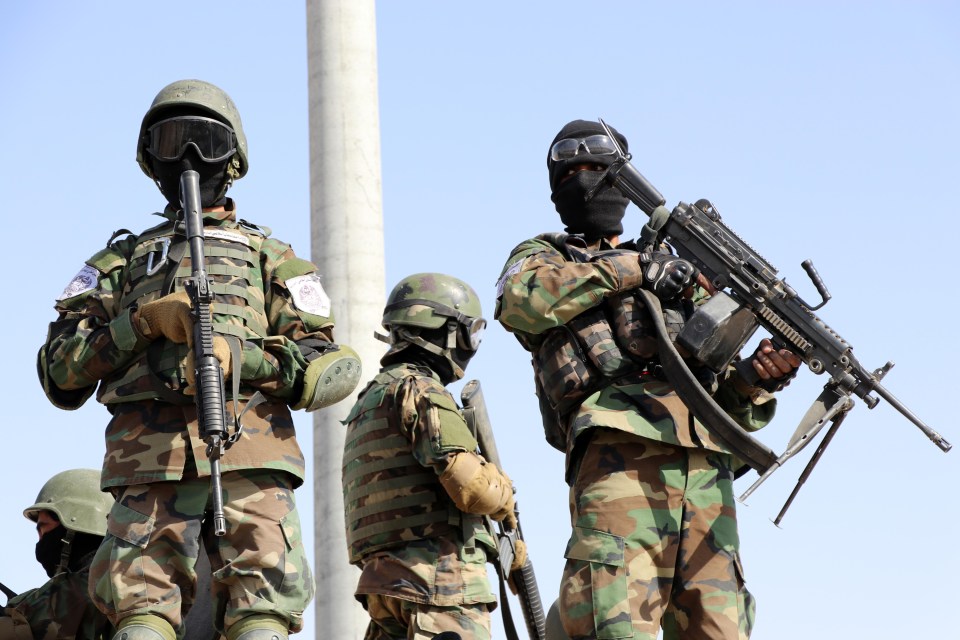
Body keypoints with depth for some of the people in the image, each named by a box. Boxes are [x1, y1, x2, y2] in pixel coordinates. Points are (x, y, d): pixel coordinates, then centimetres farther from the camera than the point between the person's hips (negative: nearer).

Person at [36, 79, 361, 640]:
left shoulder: (270, 255, 22)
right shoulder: (122, 259, 26)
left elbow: (330, 369, 10)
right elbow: (59, 373, 14)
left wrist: (242, 357, -8)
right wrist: (143, 322, -2)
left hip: (251, 461, -1)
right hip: (150, 467, 1)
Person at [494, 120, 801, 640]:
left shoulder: (678, 274, 34)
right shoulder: (542, 257, 25)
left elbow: (726, 397, 29)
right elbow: (522, 300, -4)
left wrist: (756, 376, 4)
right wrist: (631, 268, -2)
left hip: (705, 464, 4)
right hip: (620, 453, -4)